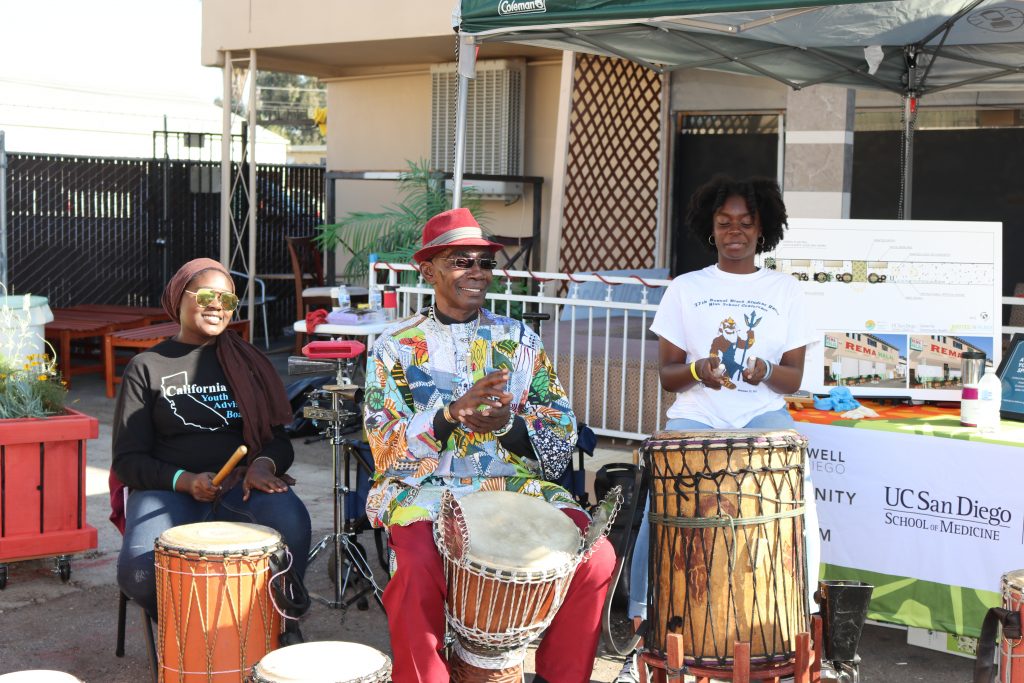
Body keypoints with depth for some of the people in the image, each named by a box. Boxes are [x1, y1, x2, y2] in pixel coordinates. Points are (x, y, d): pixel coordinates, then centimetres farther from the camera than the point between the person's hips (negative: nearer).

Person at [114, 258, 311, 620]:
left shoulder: (246, 362, 15)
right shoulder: (147, 367, 7)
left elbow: (279, 440, 12)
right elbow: (127, 460, 3)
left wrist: (263, 464, -12)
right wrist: (185, 480, -15)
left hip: (242, 485, 1)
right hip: (169, 491, -1)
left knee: (291, 521, -34)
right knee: (139, 572, -31)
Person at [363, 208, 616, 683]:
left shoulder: (520, 340, 12)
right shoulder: (396, 346, 6)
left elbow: (562, 435, 5)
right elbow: (386, 444, -4)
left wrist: (508, 425, -15)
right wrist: (451, 415, -21)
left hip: (517, 483, 3)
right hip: (426, 487, -2)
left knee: (596, 555, -22)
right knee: (418, 569, -34)